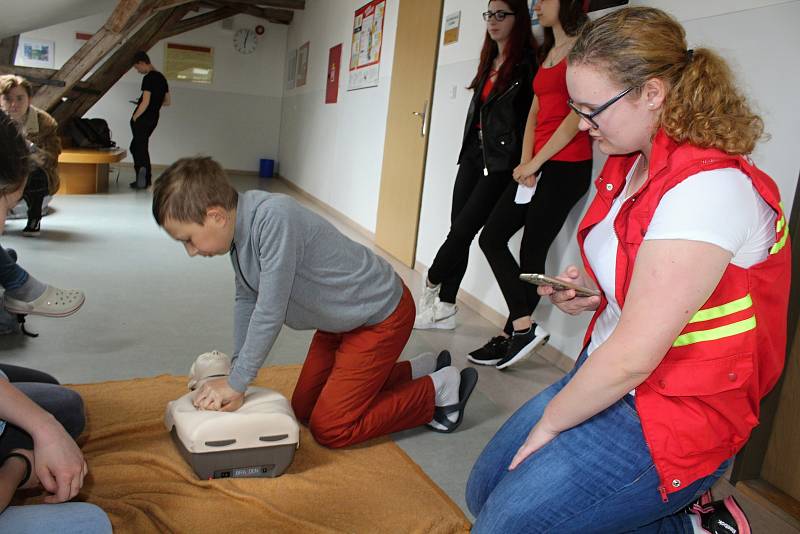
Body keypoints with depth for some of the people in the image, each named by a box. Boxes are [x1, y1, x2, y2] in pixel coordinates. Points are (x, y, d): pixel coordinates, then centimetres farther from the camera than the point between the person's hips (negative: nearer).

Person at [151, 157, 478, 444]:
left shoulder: (274, 219, -34)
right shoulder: (240, 224, -6)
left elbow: (270, 313, -29)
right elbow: (246, 300, 3)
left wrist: (236, 383, -18)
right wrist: (235, 374, 0)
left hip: (382, 316, -9)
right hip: (344, 317, 9)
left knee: (329, 429, -3)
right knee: (303, 409, 17)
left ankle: (439, 389, 9)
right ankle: (421, 369, 25)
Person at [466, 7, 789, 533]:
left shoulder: (708, 186, -26)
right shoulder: (633, 164, 2)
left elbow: (632, 357, -26)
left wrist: (549, 422, -12)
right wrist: (594, 293, 0)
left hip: (672, 413, -9)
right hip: (605, 378, 9)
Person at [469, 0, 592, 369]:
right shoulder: (547, 52, 20)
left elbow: (578, 115, -15)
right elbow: (534, 113, 14)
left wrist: (535, 163, -11)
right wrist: (525, 163, -1)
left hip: (566, 167, -9)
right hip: (536, 166, 9)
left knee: (531, 252, -4)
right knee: (492, 238, 2)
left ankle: (514, 333, 8)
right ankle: (524, 328, 7)